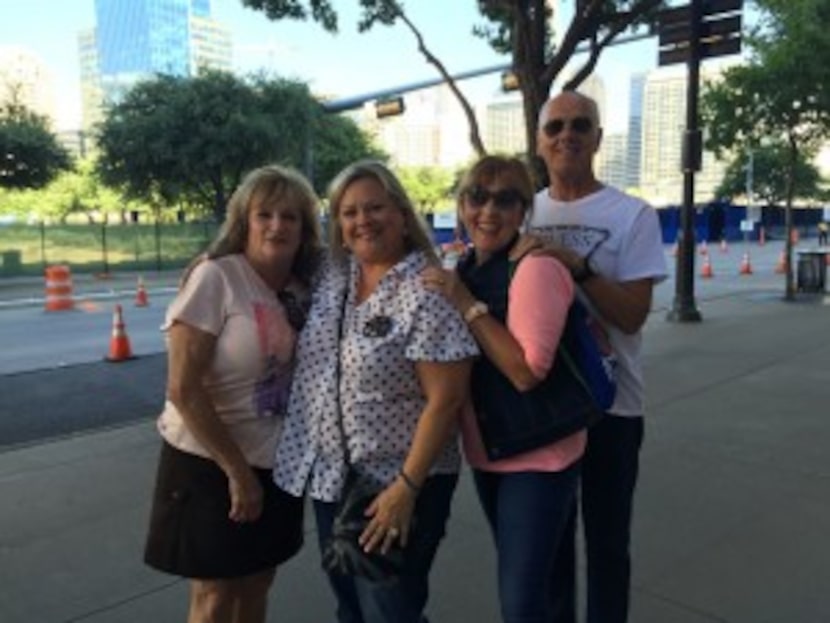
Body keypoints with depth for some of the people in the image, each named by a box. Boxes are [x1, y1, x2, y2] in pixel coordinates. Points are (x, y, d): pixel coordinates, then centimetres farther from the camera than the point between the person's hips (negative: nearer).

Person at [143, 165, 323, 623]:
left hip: (276, 464, 5)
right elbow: (183, 389, -19)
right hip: (209, 464, -5)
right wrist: (236, 470, -16)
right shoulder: (214, 278, -16)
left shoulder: (303, 289, 1)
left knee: (256, 586, 18)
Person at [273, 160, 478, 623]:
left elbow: (444, 401, -20)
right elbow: (311, 359, 16)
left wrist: (406, 488, -20)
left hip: (394, 484, -7)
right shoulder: (331, 276, 2)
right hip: (330, 477, 7)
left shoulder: (428, 293, -19)